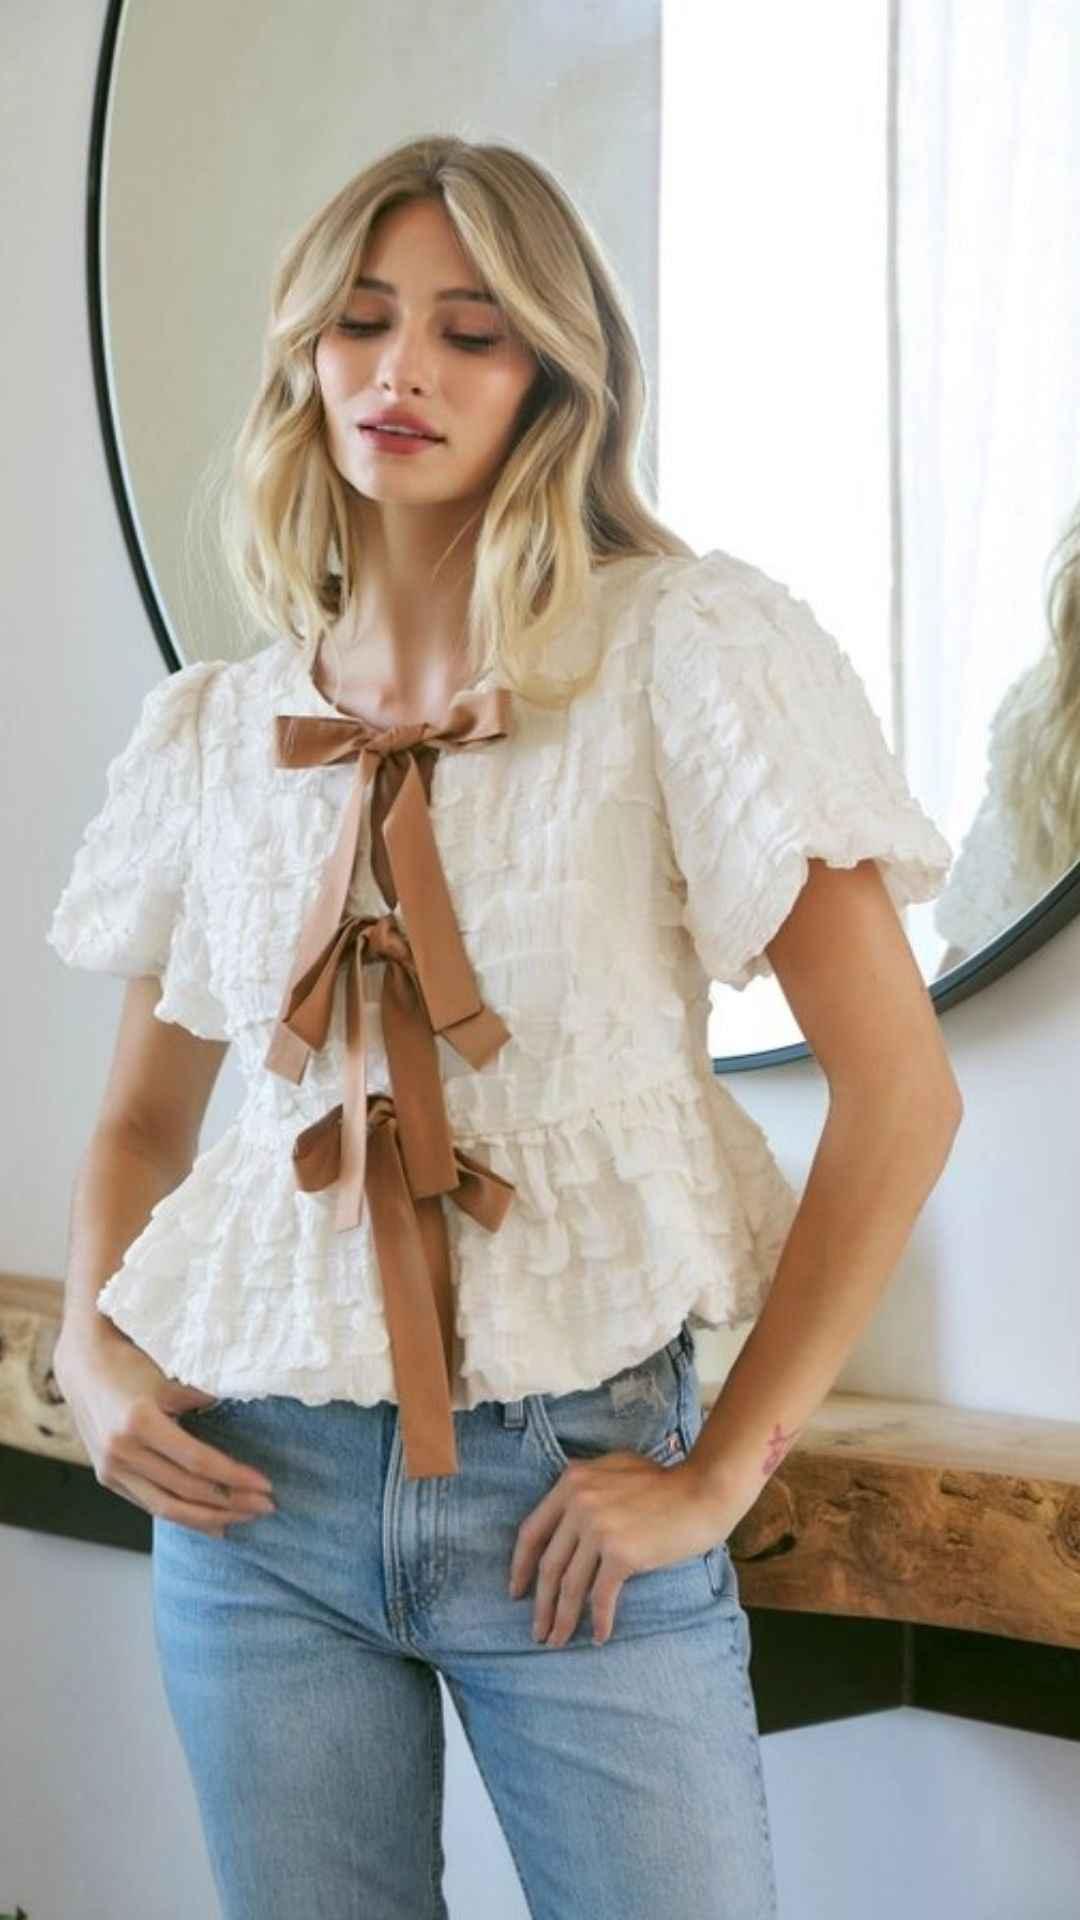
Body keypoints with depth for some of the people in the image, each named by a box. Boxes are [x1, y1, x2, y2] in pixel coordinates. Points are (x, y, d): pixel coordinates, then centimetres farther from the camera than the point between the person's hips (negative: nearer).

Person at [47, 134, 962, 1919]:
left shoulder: (686, 649, -7)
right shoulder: (219, 726, 7)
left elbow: (899, 1090, -9)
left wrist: (722, 1472, -9)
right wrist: (95, 1351, 1)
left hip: (573, 1494, -3)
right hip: (261, 1489, 4)